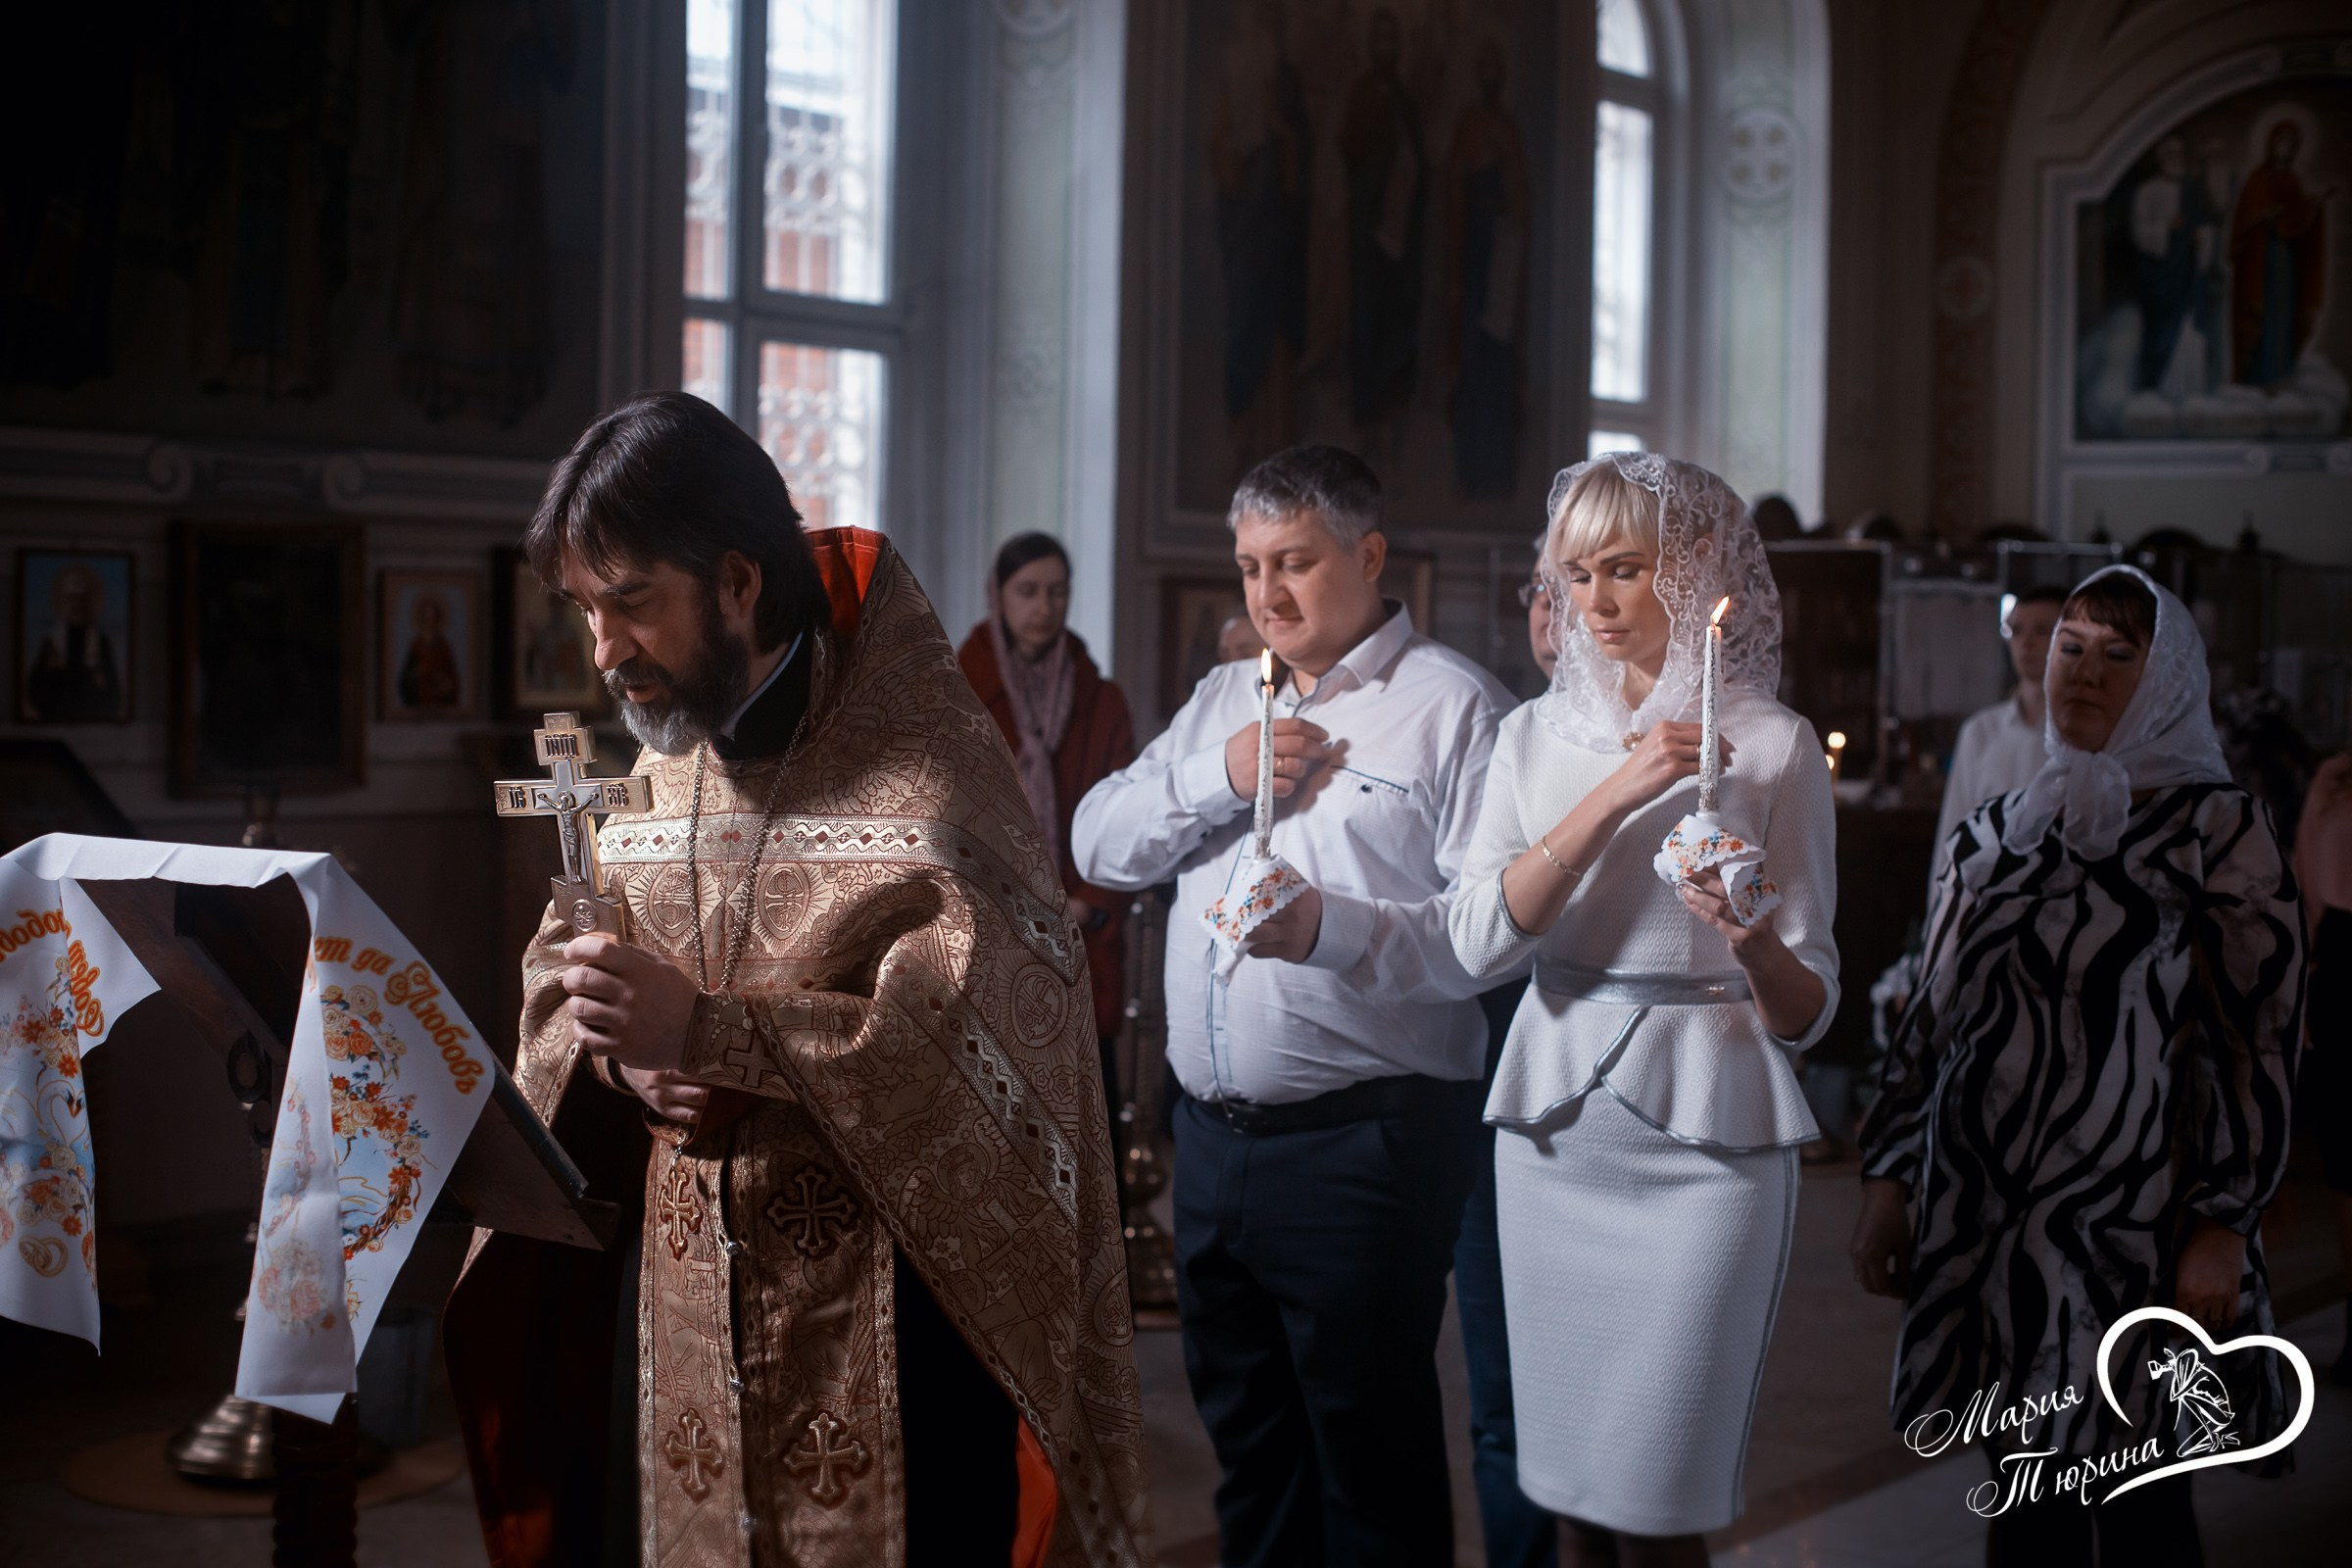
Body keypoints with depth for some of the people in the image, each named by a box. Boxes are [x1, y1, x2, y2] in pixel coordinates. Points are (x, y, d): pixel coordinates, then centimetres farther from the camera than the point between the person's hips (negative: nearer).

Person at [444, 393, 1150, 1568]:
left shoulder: (919, 767, -12)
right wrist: (623, 1055, -7)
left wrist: (710, 1030, -27)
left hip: (883, 1317, -6)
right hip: (678, 1297, 6)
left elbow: (973, 1032, -22)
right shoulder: (657, 767, 11)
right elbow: (557, 983, 16)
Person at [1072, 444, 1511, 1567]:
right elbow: (1097, 844, 11)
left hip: (1361, 1142, -7)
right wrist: (1218, 776, -4)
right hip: (1213, 1130, 7)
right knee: (1244, 1436, 18)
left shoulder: (1452, 706, -6)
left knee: (1370, 1456, 2)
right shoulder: (1224, 700, 17)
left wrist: (1332, 928, -29)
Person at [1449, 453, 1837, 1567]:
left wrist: (1755, 945, -24)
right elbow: (1480, 943, -7)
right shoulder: (1537, 732, 9)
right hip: (1553, 1123, 3)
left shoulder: (1770, 743, -1)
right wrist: (1615, 794, -15)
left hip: (1704, 1139, -3)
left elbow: (1806, 1010, -1)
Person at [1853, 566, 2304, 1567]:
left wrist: (2221, 1227, -13)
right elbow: (1931, 1023, 15)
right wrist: (1889, 1182, 10)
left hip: (2129, 1243, -4)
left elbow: (2257, 1041, -7)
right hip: (1986, 1224, 5)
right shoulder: (1997, 836, 12)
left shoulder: (2216, 831, -3)